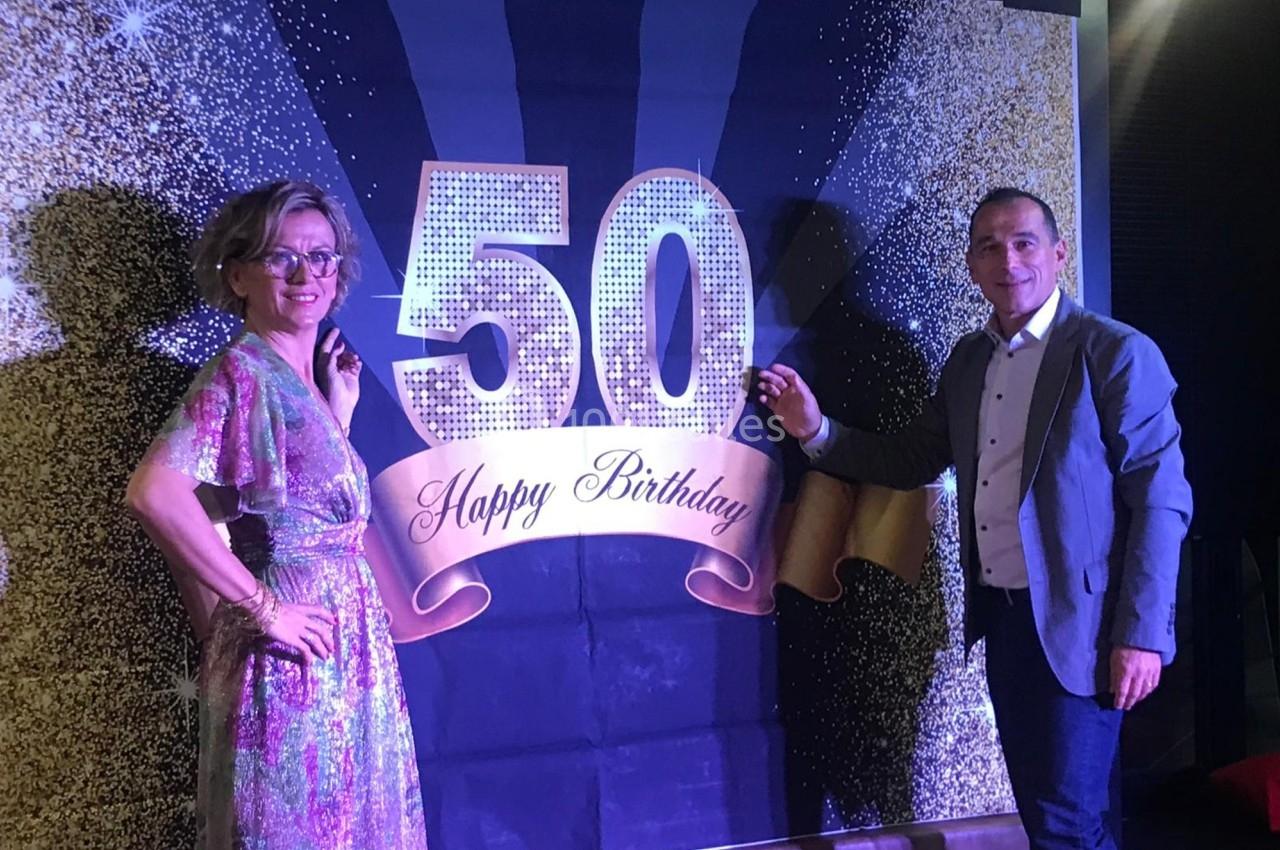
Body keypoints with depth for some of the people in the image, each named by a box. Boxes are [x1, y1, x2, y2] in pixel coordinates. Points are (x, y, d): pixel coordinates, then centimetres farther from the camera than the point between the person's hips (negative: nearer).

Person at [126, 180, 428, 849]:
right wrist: (260, 606, -22)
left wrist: (339, 414, 11)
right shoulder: (242, 373, -14)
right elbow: (154, 493, -29)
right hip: (289, 663, -8)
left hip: (349, 654, 8)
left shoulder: (299, 381, 12)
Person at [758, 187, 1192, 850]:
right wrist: (817, 430, 1)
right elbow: (912, 459, 15)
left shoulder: (1116, 353, -10)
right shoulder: (968, 360, 10)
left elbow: (1161, 499, -12)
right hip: (1002, 619, 7)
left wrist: (1141, 634, -16)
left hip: (1075, 624, -6)